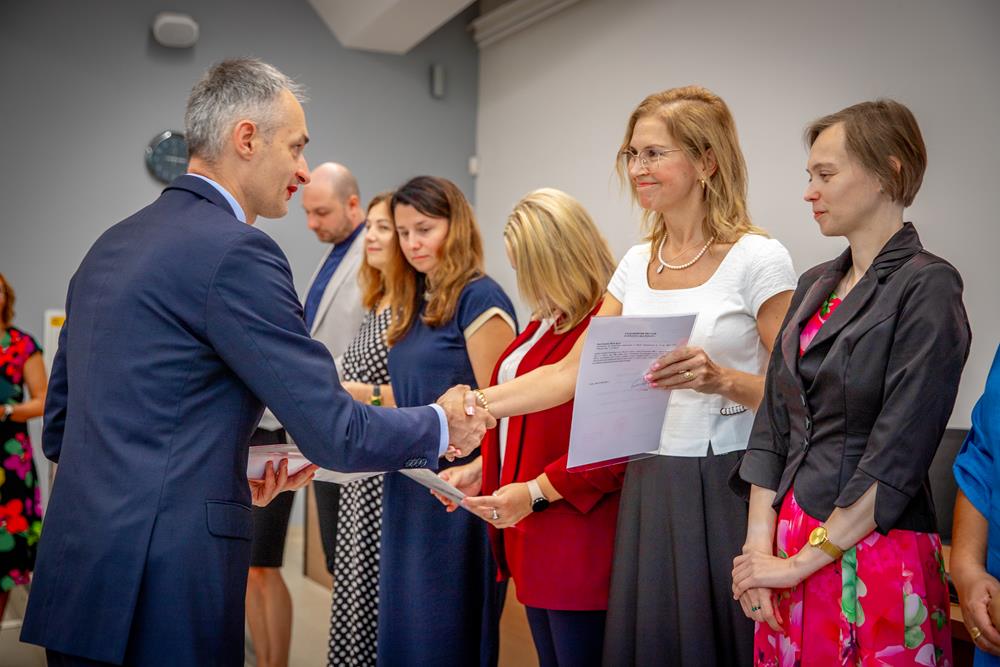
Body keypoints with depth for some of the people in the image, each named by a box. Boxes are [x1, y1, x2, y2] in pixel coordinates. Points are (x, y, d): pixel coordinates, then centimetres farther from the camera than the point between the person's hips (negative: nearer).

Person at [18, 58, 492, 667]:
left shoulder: (111, 245, 12)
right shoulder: (237, 252, -14)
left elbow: (60, 429, 17)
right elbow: (333, 433, -15)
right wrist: (442, 425, 3)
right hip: (163, 594, -8)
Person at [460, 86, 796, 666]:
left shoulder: (759, 260, -8)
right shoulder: (637, 264, 9)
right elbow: (572, 372, 7)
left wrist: (722, 379, -26)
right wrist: (474, 404, -3)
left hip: (725, 489, -5)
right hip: (648, 487, 5)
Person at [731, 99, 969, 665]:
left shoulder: (927, 287, -11)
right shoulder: (815, 286, 10)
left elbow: (897, 455, -16)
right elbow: (774, 423, 7)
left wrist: (802, 561, -13)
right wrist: (759, 544, -2)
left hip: (875, 557, -6)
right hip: (788, 548, 6)